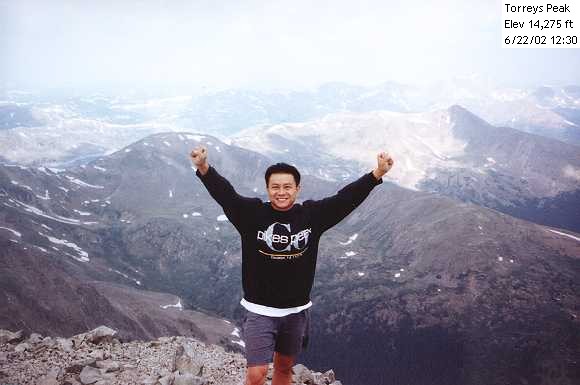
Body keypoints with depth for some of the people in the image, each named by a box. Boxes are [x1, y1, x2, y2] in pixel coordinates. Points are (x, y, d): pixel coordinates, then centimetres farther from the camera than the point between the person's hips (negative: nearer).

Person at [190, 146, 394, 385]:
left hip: (297, 310, 3)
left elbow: (347, 197, -5)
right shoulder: (252, 213, -10)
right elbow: (224, 193, -22)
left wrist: (377, 173, -13)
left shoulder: (312, 215, -3)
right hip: (259, 310, -3)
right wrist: (204, 169, -39)